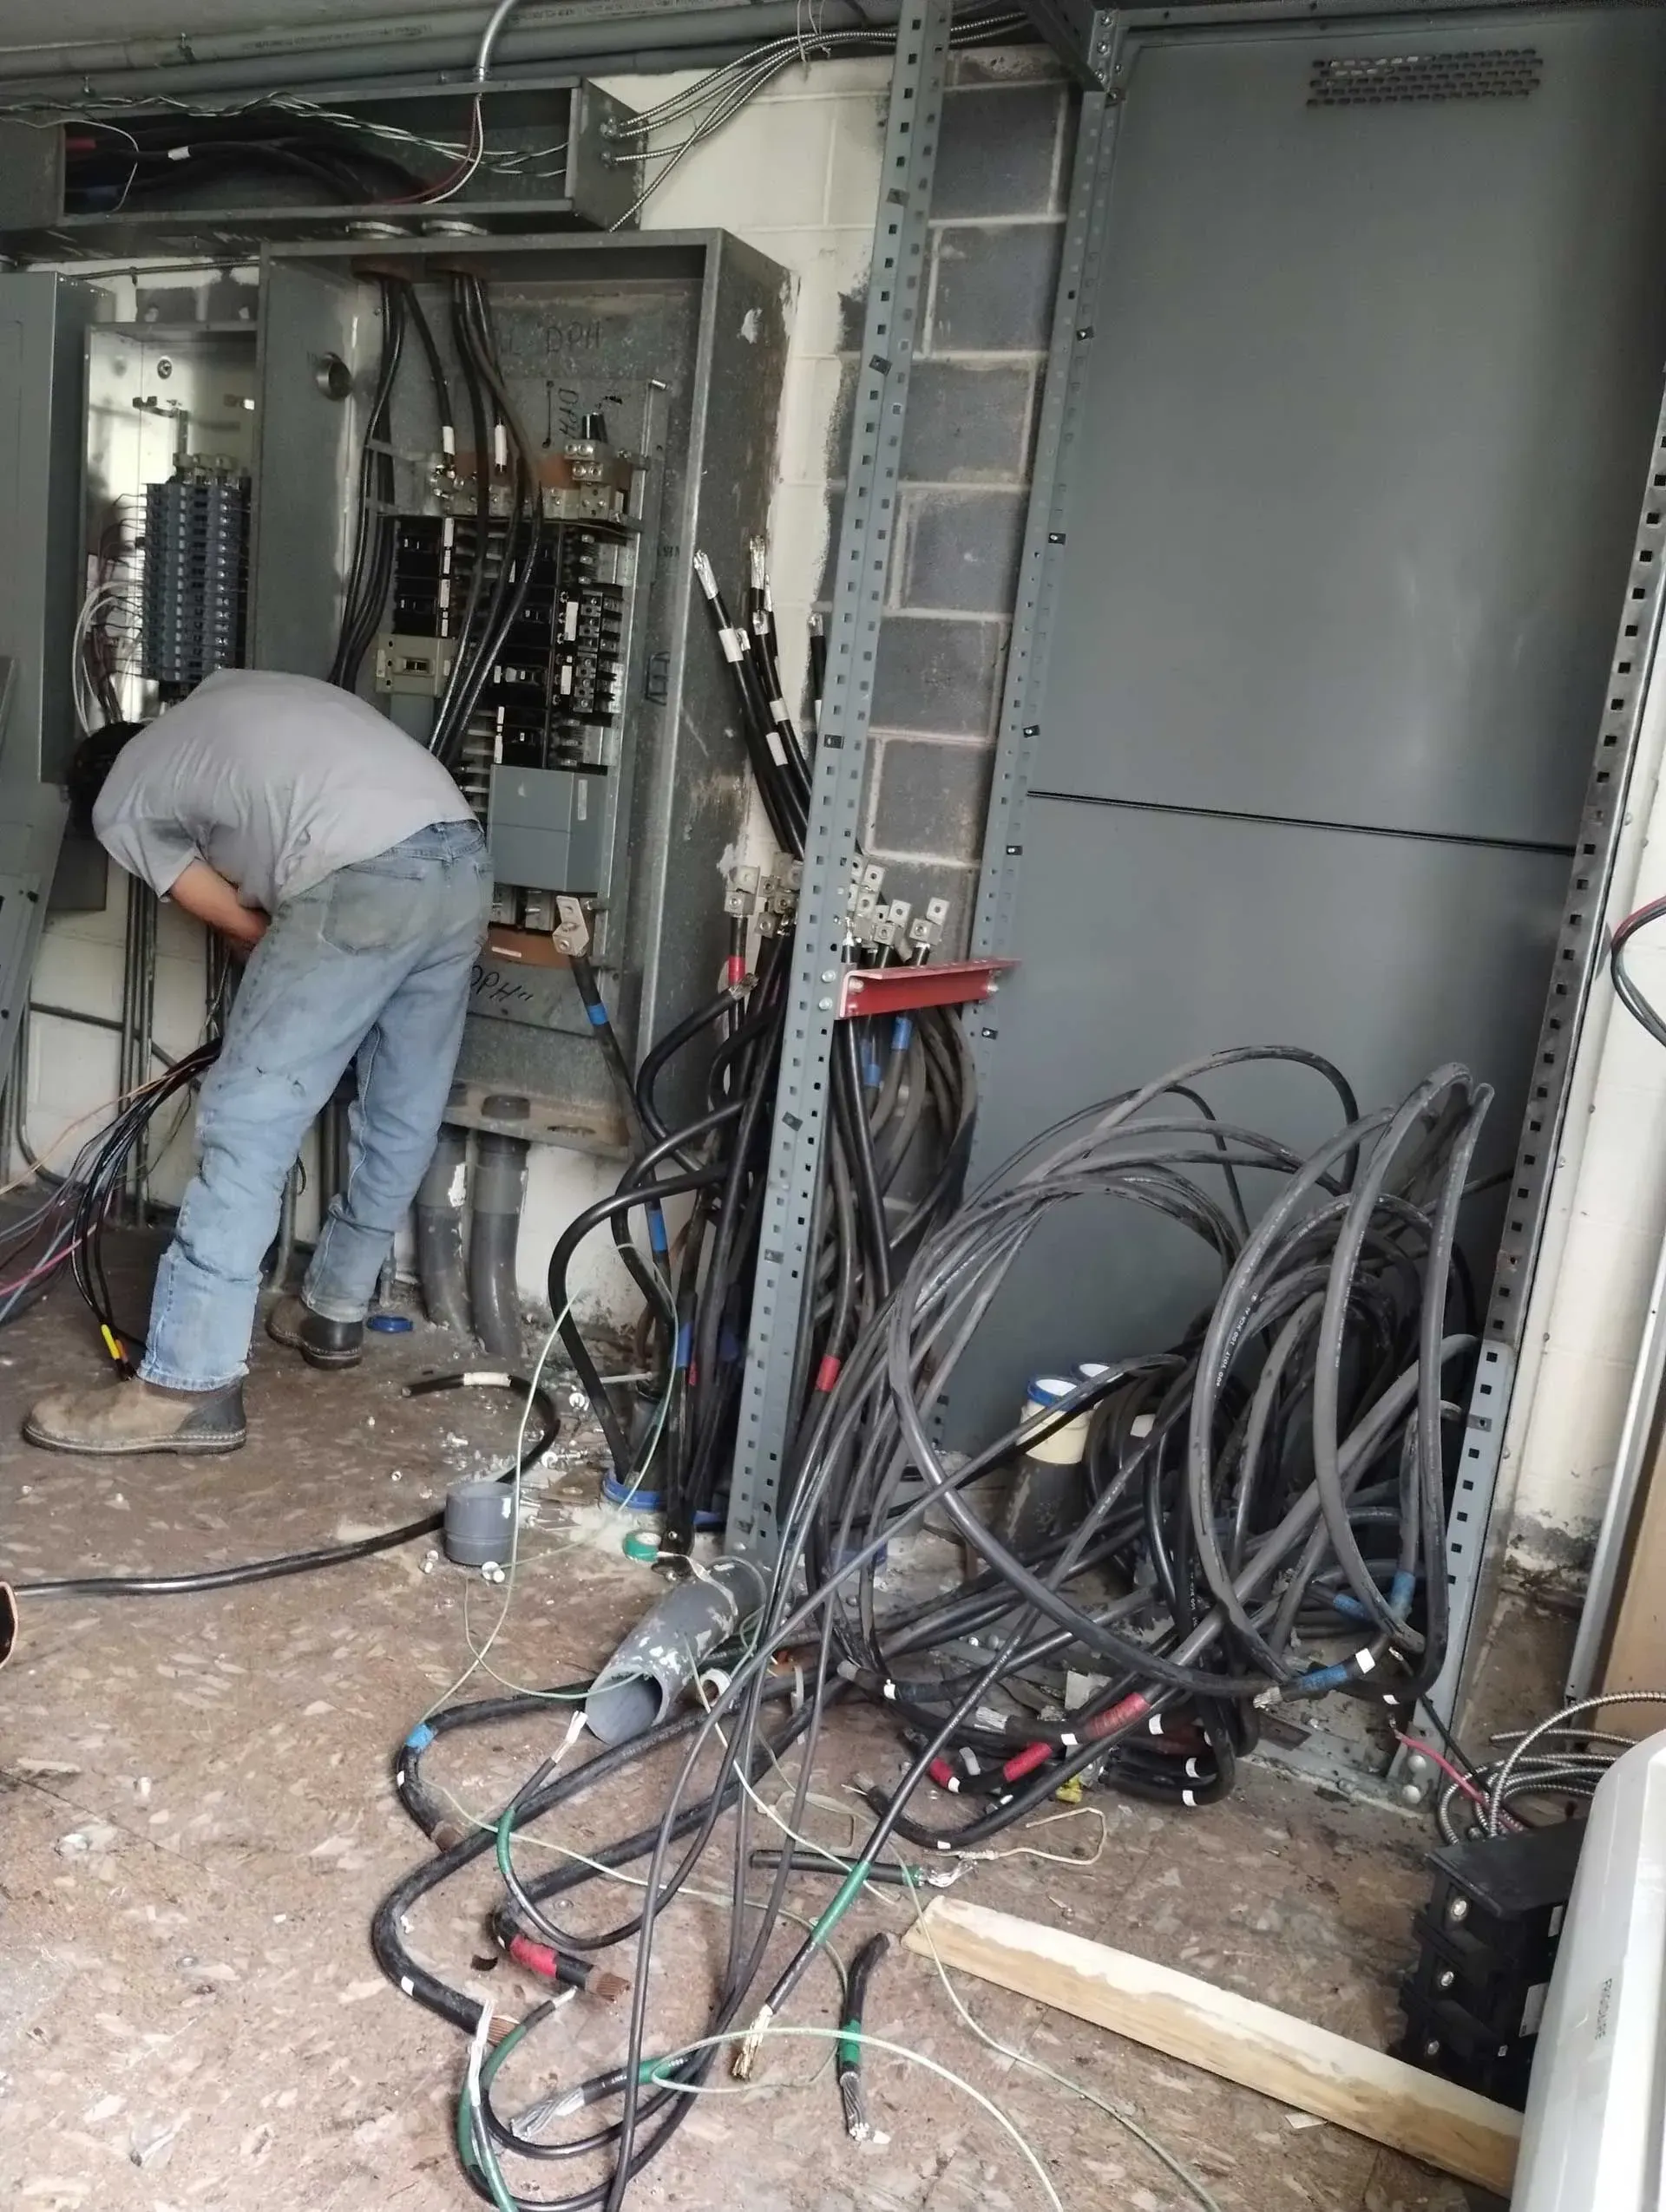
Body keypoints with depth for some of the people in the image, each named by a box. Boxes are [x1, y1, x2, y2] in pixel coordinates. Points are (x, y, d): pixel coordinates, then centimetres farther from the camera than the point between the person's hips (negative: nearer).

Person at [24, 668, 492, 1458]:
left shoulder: (119, 804, 16)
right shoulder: (228, 697, 36)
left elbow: (244, 925, 16)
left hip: (367, 883, -8)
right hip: (463, 859, 8)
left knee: (246, 1124, -2)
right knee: (402, 1118, 18)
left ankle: (188, 1388, 1)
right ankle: (332, 1312, 36)